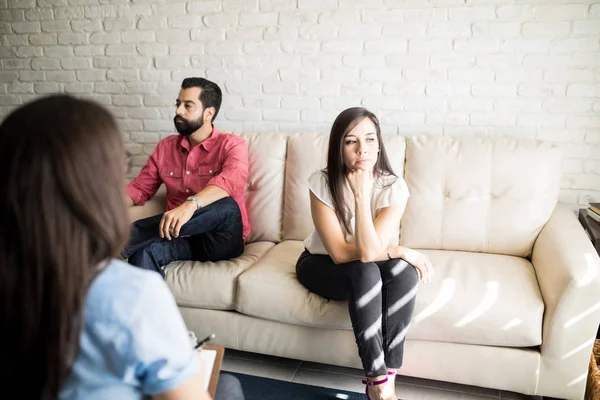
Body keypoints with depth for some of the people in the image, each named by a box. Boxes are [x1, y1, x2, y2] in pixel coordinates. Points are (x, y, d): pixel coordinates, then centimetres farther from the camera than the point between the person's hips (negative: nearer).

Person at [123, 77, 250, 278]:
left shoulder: (232, 145, -4)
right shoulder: (165, 147, 13)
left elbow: (231, 180, -25)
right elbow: (139, 188, 13)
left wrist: (190, 205, -43)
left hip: (218, 240, -2)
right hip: (180, 239, 3)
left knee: (227, 207, -36)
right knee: (143, 250, -31)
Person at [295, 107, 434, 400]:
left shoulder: (393, 187, -20)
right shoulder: (322, 183, -23)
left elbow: (369, 251, -31)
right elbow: (339, 253, -26)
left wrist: (361, 195, -36)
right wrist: (400, 251, -24)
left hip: (366, 270, 2)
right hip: (320, 265, -2)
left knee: (404, 271, -29)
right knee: (366, 272, -33)